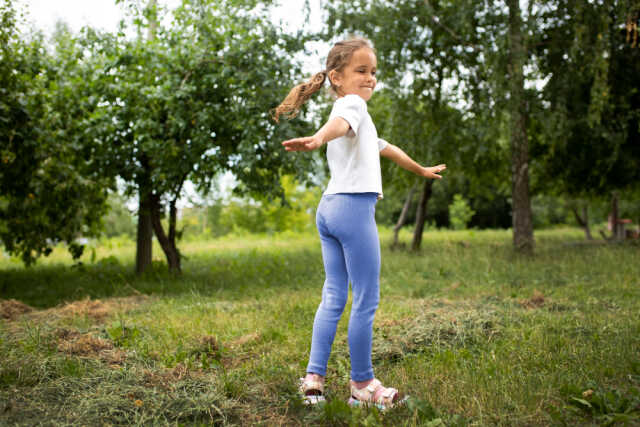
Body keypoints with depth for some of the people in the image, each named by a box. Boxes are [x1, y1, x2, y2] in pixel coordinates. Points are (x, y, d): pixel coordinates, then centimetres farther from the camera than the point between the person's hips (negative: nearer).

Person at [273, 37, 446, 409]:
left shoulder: (354, 113, 26)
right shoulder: (353, 104, -3)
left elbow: (384, 148, 40)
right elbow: (338, 124, -29)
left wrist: (421, 170, 52)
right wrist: (317, 140, -52)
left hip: (329, 208, 10)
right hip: (354, 207, -10)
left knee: (333, 297, 9)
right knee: (366, 301, -2)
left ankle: (314, 377, 8)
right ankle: (363, 385, 6)